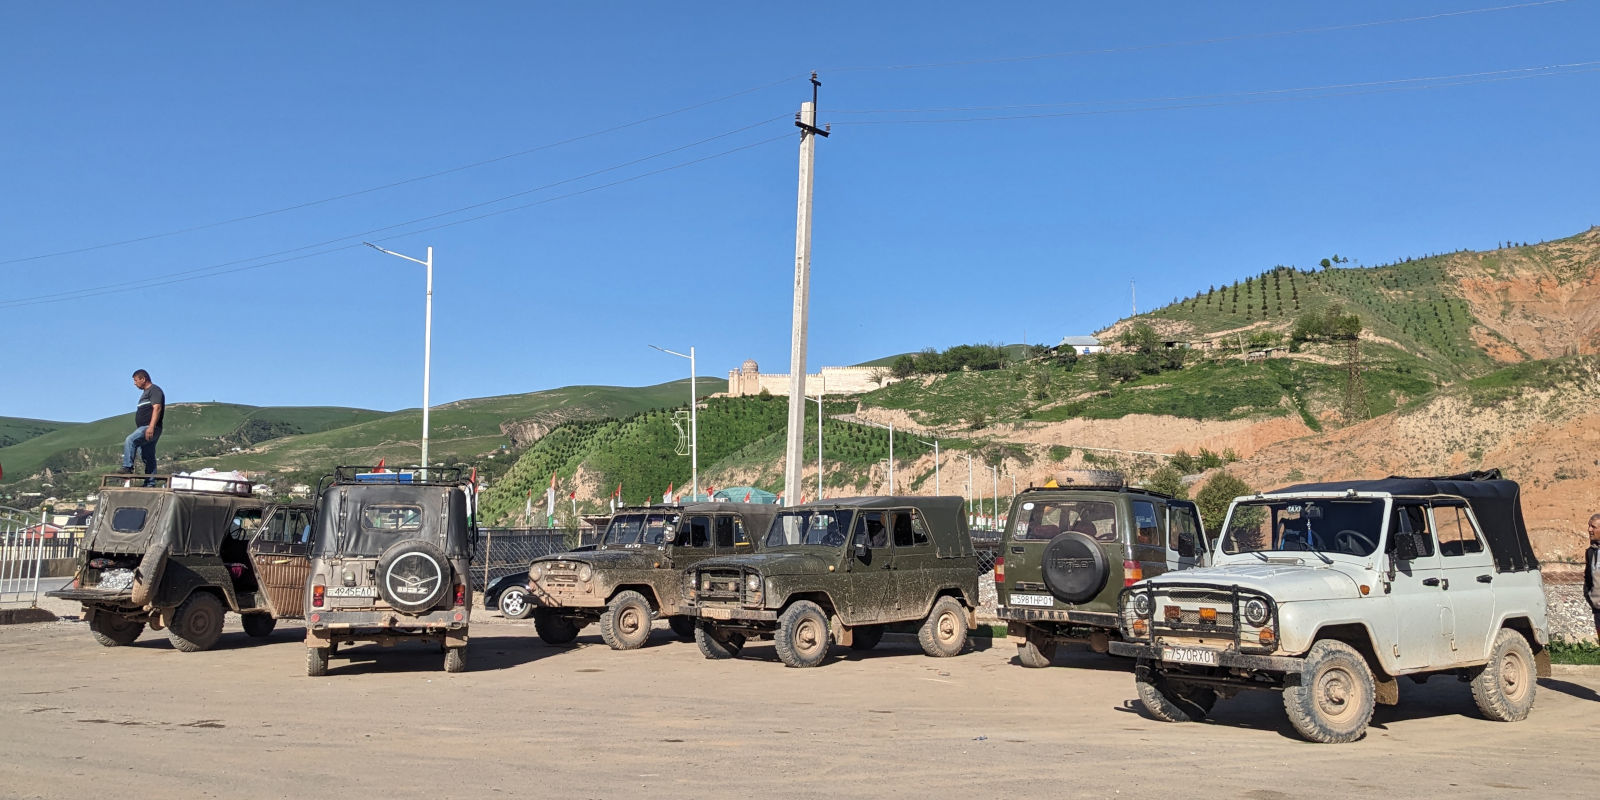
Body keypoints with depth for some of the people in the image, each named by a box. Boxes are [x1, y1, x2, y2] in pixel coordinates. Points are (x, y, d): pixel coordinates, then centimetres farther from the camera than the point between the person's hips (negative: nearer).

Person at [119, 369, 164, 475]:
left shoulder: (155, 390, -6)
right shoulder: (145, 392, 25)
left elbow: (157, 408, -20)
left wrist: (151, 427, -29)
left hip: (151, 428, -11)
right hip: (144, 428, 11)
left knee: (130, 440, -29)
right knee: (148, 459, 8)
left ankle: (127, 467, -33)